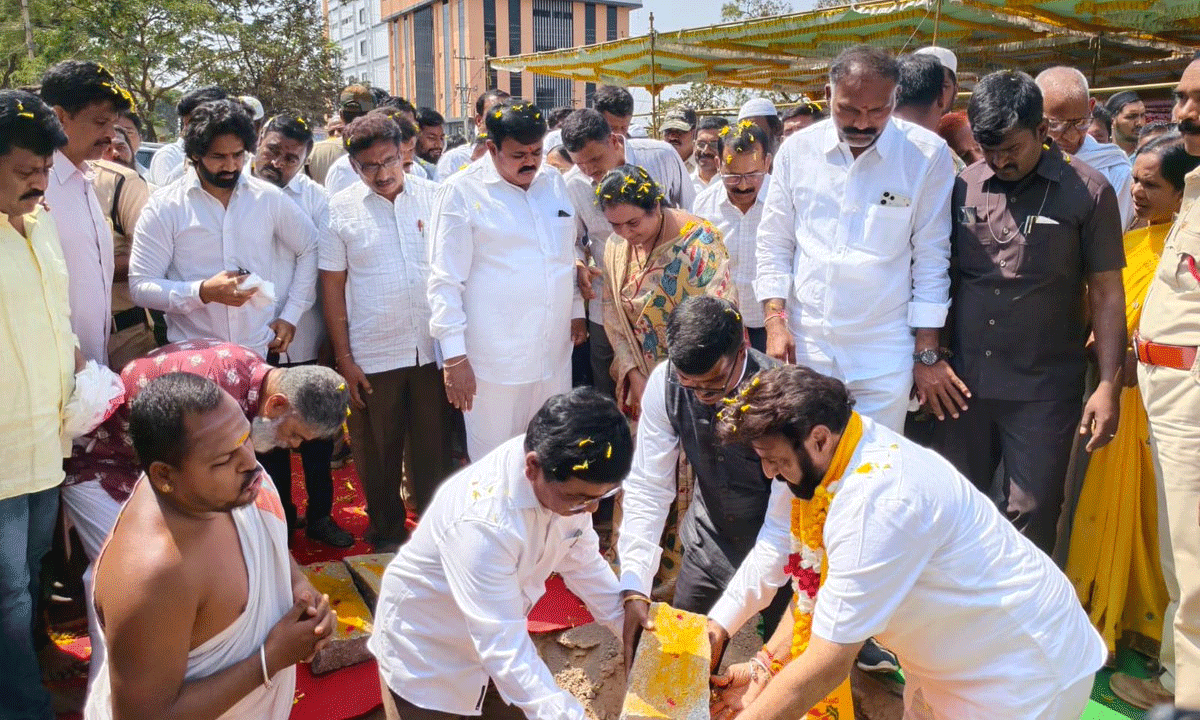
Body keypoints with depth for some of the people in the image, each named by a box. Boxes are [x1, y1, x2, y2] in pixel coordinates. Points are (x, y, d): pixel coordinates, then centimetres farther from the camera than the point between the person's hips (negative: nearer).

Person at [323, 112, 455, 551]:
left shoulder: (433, 197, 1)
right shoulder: (341, 209, -1)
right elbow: (332, 286, 1)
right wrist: (344, 358, -2)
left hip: (432, 349, 1)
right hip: (372, 356, 0)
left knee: (434, 448, 9)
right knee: (378, 453, 12)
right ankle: (387, 533, 30)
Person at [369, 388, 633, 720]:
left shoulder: (567, 482, -18)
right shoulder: (484, 521, -40)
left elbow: (580, 558, -2)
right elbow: (503, 648, -37)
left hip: (497, 632, 6)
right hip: (426, 649, -6)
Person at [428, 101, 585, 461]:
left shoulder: (553, 181, 9)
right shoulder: (461, 192, -8)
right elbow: (445, 280, -9)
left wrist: (576, 310, 20)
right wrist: (454, 356, -11)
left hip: (555, 353, 5)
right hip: (494, 362, -5)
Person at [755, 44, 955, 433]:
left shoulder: (928, 154, -6)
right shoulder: (797, 149, 0)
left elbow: (931, 259, -3)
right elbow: (774, 244, 5)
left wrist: (927, 353, -2)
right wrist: (775, 321, -3)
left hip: (885, 355, -2)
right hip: (804, 346, 2)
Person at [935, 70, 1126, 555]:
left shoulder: (1087, 191, -2)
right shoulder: (963, 187, 4)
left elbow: (1106, 294, -1)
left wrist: (1108, 385, -7)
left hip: (1044, 391, -2)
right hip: (965, 384, 3)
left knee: (1031, 522, 3)